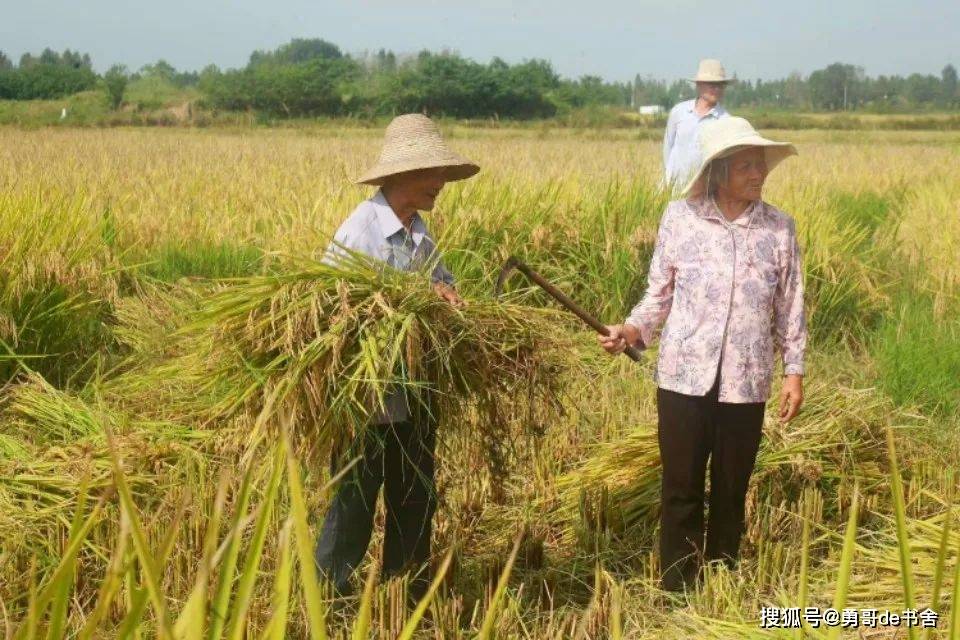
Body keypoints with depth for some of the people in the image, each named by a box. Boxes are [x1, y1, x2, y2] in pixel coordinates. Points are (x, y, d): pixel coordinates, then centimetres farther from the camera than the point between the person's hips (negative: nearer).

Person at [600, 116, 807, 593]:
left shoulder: (779, 228, 0)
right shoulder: (680, 217, -3)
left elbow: (790, 307, 6)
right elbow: (660, 294, 3)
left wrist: (794, 371, 3)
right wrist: (630, 331, -13)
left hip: (746, 384, 1)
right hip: (685, 378, -1)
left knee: (731, 492, 12)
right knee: (681, 489, 7)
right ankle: (676, 593, 20)